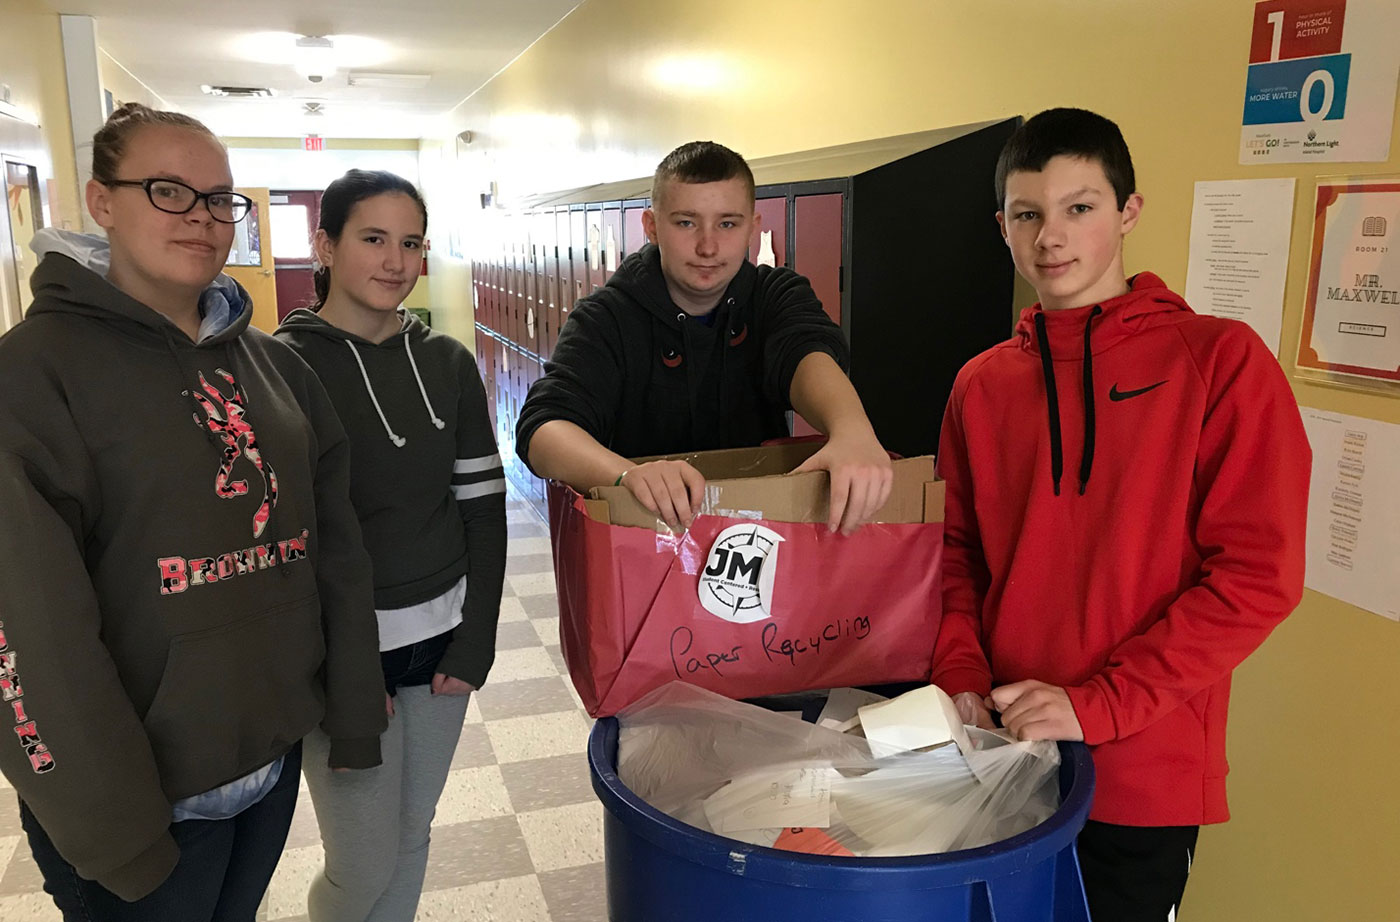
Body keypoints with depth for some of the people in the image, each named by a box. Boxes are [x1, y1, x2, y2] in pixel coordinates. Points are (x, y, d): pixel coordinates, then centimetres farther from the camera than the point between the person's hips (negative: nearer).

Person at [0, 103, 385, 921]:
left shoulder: (272, 364, 5)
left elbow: (337, 547, 6)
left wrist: (355, 710, 5)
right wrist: (113, 838, -16)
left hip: (277, 756, 5)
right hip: (144, 797, -5)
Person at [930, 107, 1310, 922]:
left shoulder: (1219, 358, -8)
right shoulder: (982, 385, 4)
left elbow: (1258, 574, -13)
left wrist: (1096, 705, -18)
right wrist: (963, 675, -7)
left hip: (1144, 778, -3)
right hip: (1002, 757, 4)